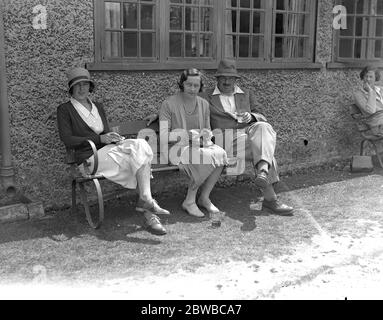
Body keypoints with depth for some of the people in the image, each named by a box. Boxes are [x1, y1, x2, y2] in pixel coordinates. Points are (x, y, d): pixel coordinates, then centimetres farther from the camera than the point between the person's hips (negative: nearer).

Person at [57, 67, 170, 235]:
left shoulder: (98, 107, 24)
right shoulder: (64, 109, 5)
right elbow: (67, 140, -5)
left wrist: (114, 138, -1)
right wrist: (99, 139, -12)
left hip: (109, 151, 6)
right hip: (89, 159, -6)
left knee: (140, 144, -26)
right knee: (140, 157, -26)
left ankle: (145, 201, -34)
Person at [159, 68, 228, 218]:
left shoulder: (203, 104, 10)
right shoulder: (169, 104, -7)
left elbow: (208, 131, 16)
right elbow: (163, 136, -11)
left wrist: (206, 135, -9)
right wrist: (188, 134, -23)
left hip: (198, 145, 5)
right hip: (175, 147, -5)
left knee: (221, 154, -27)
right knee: (205, 158, -34)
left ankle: (204, 198, -14)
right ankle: (189, 201, -18)